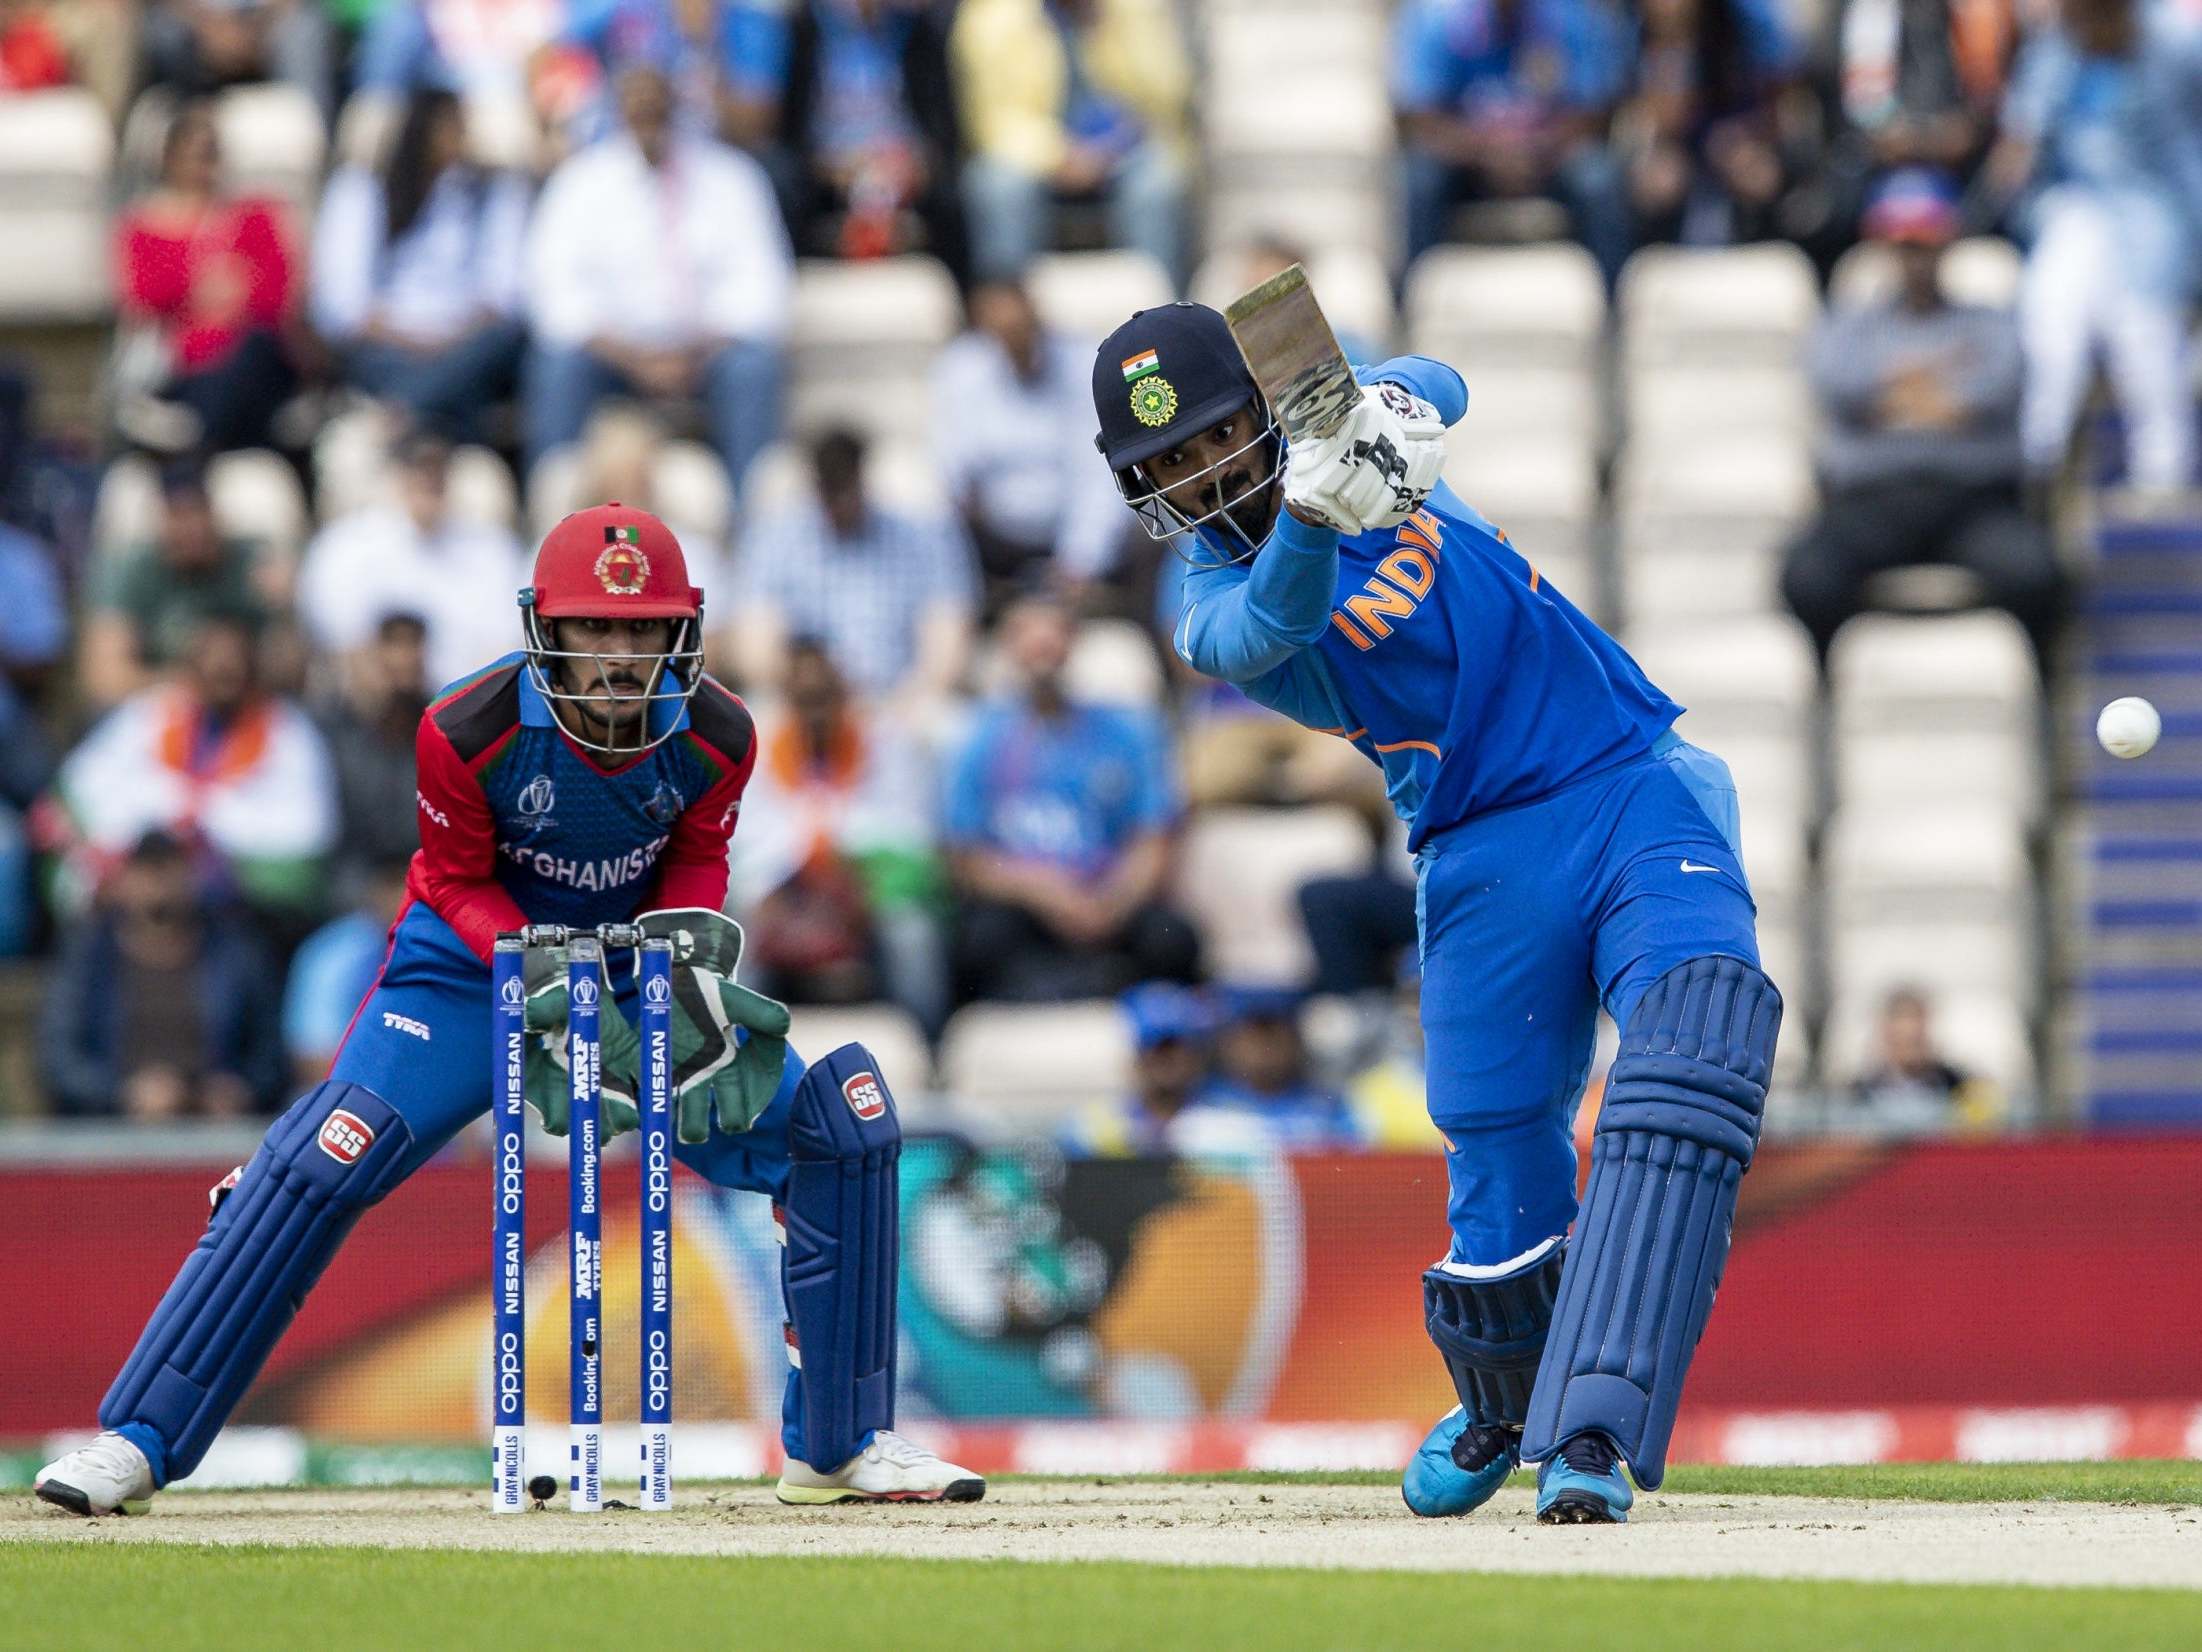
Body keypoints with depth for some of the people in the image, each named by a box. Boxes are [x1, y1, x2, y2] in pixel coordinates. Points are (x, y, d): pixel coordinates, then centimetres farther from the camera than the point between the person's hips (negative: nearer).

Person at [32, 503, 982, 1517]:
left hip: (643, 953, 3)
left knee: (841, 1129, -8)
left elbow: (698, 859, -1)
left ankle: (839, 1448, 8)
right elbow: (456, 879, -13)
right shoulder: (471, 729, -27)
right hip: (477, 949, -3)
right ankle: (135, 1440, -12)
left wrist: (688, 947, -22)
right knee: (322, 1163, -20)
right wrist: (543, 979, -28)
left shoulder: (716, 736, -19)